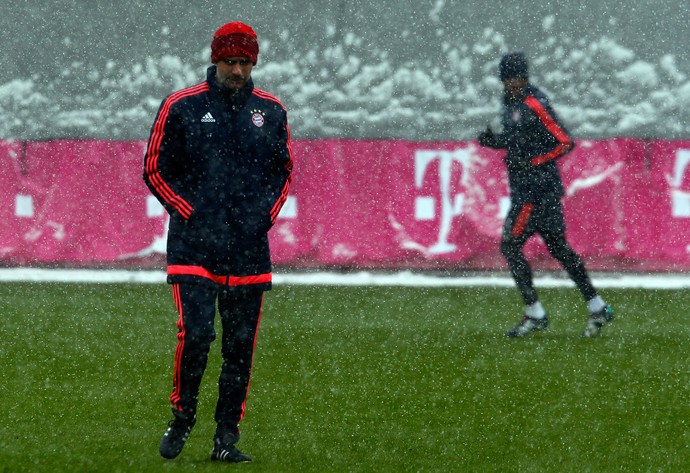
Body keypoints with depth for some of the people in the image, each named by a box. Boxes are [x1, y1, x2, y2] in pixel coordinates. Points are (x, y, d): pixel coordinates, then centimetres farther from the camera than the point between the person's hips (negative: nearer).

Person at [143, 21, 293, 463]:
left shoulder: (271, 110, 10)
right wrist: (192, 214, -5)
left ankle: (227, 437, 9)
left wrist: (266, 214, 5)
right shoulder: (181, 107, 0)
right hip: (194, 244, -3)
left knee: (242, 344, 2)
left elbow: (284, 170, 20)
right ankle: (182, 418, 7)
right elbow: (155, 169, 4)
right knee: (196, 333, -14)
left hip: (250, 248, 3)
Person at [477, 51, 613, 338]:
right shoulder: (511, 103, 11)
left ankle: (535, 314, 0)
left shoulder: (534, 104, -17)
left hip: (537, 187, -10)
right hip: (523, 187, 10)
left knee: (510, 245, -7)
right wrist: (494, 141, 5)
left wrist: (533, 163, -23)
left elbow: (565, 142, -18)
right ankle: (597, 308, 15)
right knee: (557, 247, 12)